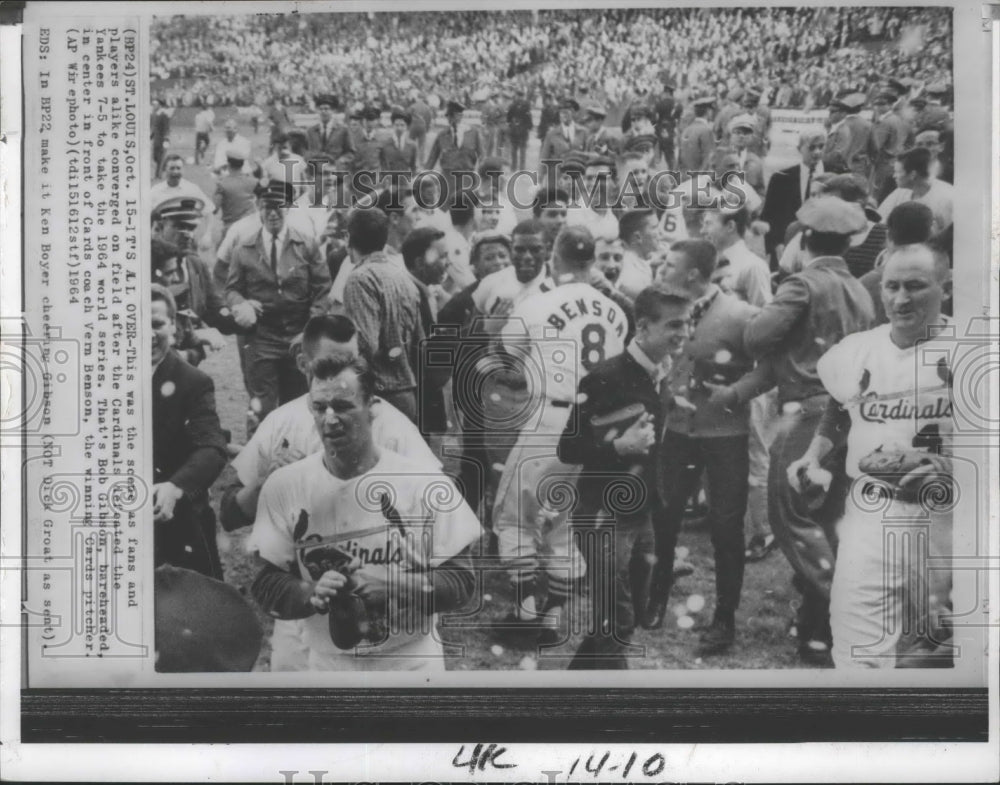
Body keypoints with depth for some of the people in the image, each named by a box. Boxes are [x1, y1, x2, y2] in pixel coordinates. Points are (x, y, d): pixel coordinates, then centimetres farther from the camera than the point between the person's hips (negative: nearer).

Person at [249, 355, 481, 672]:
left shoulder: (425, 484, -11)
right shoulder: (283, 486, -6)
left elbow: (461, 582, -8)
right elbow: (266, 587, -3)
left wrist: (395, 584, -22)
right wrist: (312, 594, -21)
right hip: (324, 664, 1)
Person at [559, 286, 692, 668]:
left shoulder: (657, 376, 6)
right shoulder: (606, 377, -19)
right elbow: (568, 449, -18)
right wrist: (618, 446, -29)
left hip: (640, 515, 8)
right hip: (605, 517, -8)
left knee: (632, 615, 16)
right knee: (615, 622, -5)